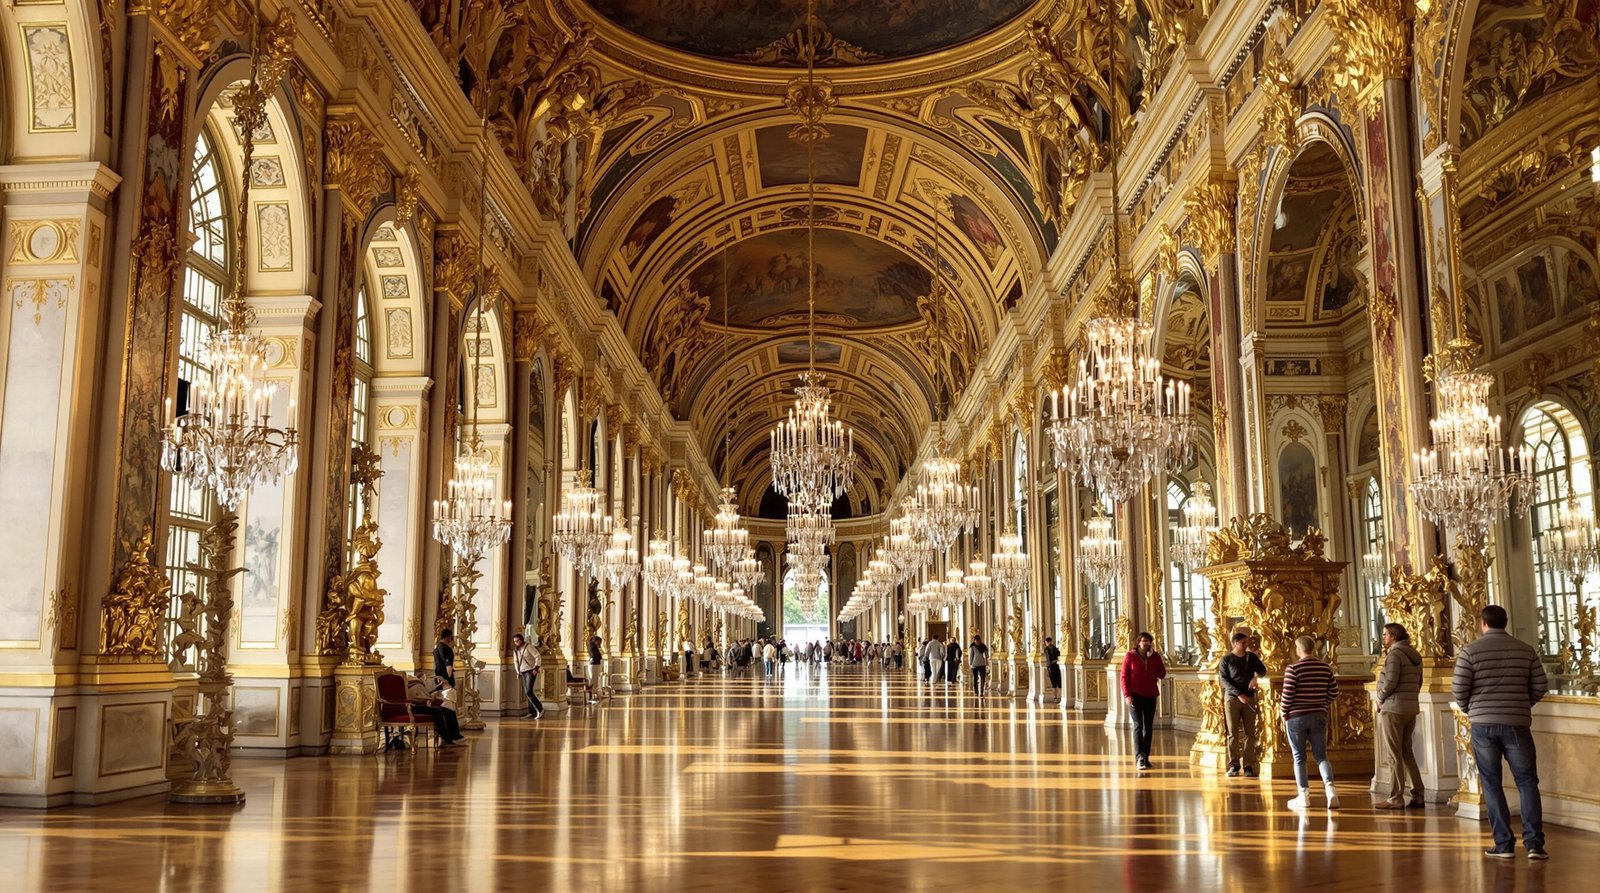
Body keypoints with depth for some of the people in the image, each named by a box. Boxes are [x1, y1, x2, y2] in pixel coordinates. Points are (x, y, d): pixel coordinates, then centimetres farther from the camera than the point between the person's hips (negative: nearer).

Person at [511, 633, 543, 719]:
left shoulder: (528, 647, -11)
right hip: (523, 672, 8)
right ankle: (532, 711, 11)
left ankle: (540, 709, -15)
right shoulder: (515, 650, 10)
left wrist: (536, 668, -17)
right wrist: (518, 671, 14)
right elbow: (515, 661, 24)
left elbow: (537, 656, -14)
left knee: (528, 691, -18)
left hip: (531, 671, -8)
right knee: (527, 692, 6)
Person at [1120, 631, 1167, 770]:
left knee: (1148, 727, 7)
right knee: (1138, 725, -13)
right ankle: (1139, 757, -20)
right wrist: (1127, 695, -12)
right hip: (1135, 695, -4)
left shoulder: (1155, 656, 6)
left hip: (1151, 696, 4)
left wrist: (1155, 657, -7)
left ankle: (1146, 756, 15)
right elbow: (1124, 676, -3)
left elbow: (1162, 675, 0)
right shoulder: (1130, 656, -2)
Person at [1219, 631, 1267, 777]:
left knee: (1250, 733, 0)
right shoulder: (1226, 659, -1)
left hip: (1249, 698, 2)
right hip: (1232, 698, -2)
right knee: (1233, 733, -2)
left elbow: (1263, 670, 15)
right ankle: (1234, 765, 4)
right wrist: (1239, 694, -16)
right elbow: (1224, 680, -6)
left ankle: (1248, 765, 3)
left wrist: (1256, 677, -9)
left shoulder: (1252, 657, 9)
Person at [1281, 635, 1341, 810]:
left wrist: (1284, 715, -1)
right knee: (1321, 755, 9)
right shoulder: (1325, 668, 2)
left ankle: (1303, 796, 8)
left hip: (1296, 717, -3)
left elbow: (1287, 695, -14)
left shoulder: (1293, 668, -12)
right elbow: (1334, 693, 5)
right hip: (1319, 717, 3)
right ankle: (1329, 786, -12)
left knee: (1299, 757, 7)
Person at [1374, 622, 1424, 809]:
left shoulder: (1395, 654, -13)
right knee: (1407, 752, 15)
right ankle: (1418, 796, 13)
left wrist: (1380, 700, -5)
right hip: (1411, 708, 8)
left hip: (1393, 709, -8)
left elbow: (1390, 682, -19)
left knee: (1393, 755, -2)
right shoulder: (1415, 655, 12)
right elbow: (1418, 683, 15)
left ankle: (1396, 799, 0)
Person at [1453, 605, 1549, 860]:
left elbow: (1458, 688, -9)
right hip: (1517, 724, 1)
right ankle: (1534, 842, 0)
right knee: (1527, 781, 9)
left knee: (1491, 784, 8)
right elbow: (1541, 686, 3)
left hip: (1483, 724, -1)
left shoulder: (1470, 650, -4)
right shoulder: (1526, 649, 4)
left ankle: (1504, 843, 7)